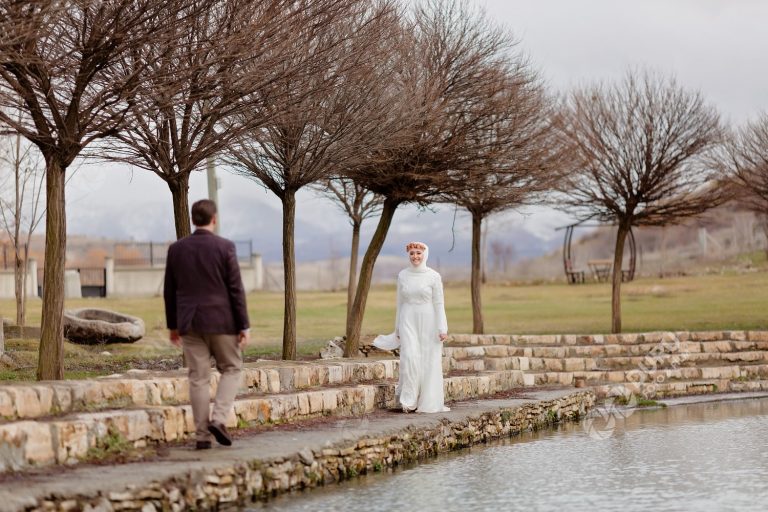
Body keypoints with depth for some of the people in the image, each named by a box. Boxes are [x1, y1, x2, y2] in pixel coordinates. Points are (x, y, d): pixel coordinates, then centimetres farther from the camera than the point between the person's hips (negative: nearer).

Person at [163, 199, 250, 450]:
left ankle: (202, 435, 4)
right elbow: (236, 289, -9)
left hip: (190, 323, 3)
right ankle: (218, 419, -5)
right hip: (221, 321, -3)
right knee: (231, 369, 13)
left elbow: (169, 291, 8)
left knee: (199, 378, 6)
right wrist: (244, 326, -5)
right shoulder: (225, 247, -8)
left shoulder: (176, 249, 3)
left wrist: (173, 325, 17)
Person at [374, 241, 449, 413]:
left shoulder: (434, 276, -4)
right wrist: (398, 328, 14)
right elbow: (400, 302, 12)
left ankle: (428, 402, 10)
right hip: (408, 321, 2)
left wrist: (442, 328, -10)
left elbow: (439, 304, -4)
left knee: (429, 361, 0)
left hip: (428, 322, -2)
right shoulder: (402, 275, 6)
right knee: (410, 358, -14)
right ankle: (409, 401, -5)